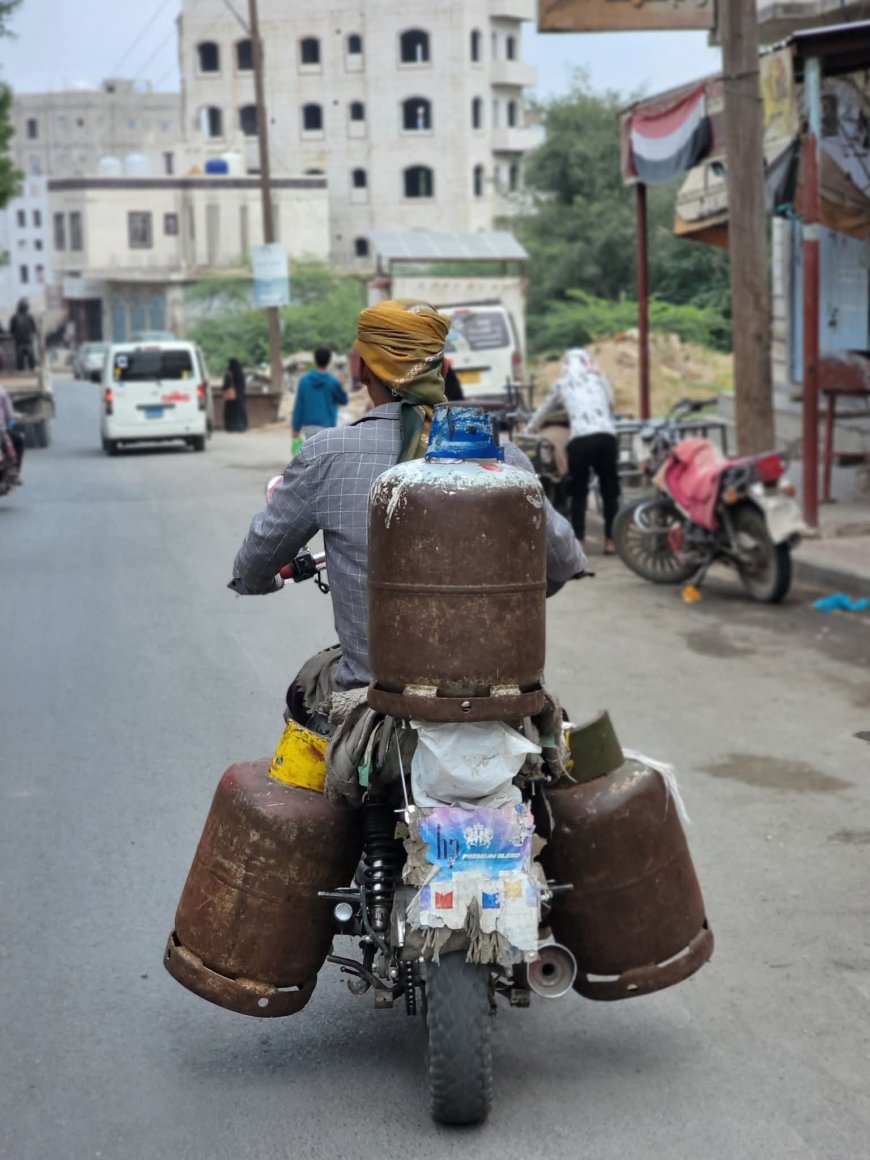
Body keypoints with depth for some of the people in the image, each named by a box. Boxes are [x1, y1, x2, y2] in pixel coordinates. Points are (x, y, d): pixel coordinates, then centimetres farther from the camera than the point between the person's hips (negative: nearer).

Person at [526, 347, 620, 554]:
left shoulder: (561, 384, 20)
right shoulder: (599, 380, 21)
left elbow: (543, 411, 31)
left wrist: (528, 431, 46)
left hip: (579, 440, -1)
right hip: (606, 436, 1)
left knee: (578, 492, 8)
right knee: (610, 490, 9)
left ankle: (578, 542, 3)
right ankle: (610, 540, 8)